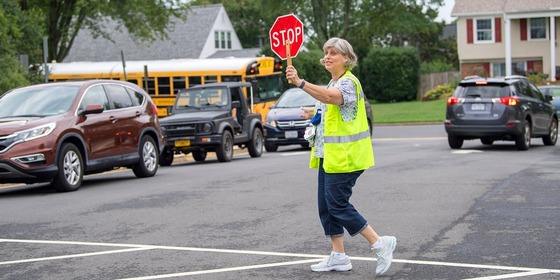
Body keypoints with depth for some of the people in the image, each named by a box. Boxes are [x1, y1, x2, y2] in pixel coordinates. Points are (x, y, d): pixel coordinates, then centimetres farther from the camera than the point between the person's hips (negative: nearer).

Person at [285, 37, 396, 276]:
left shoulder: (349, 82, -14)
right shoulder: (333, 83, 16)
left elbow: (329, 97, -37)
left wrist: (299, 83, -49)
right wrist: (315, 113, 12)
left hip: (344, 156, -10)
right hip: (328, 155, 10)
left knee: (338, 205, -9)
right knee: (326, 205, 10)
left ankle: (379, 244, 1)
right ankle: (338, 256, 17)